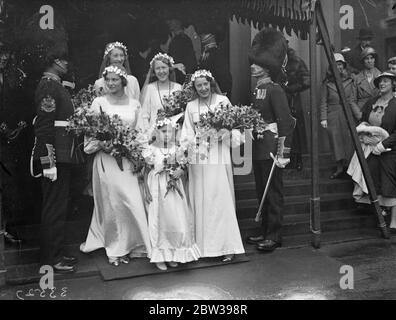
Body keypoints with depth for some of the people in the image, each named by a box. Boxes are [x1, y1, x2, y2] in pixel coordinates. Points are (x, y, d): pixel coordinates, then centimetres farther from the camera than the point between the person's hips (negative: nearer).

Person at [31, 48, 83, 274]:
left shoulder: (56, 85, 17)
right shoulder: (48, 86, -13)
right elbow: (44, 126, -19)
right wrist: (49, 163, -22)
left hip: (63, 155, 10)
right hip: (56, 156, -10)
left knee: (59, 206, 15)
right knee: (55, 208, -2)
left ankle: (57, 253, 27)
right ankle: (51, 259, 9)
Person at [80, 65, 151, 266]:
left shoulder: (134, 104, 10)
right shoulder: (99, 102, 3)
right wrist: (102, 144, -16)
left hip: (128, 158, 2)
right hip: (106, 157, -2)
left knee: (132, 201, -1)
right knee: (112, 202, -2)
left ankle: (128, 244, 15)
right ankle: (115, 249, 10)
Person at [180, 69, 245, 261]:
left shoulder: (222, 101, 5)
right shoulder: (191, 106, 12)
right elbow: (187, 135, 11)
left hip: (219, 155, -2)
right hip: (198, 157, 2)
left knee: (221, 199, -4)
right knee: (200, 200, 3)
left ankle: (227, 246, 1)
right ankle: (202, 245, 11)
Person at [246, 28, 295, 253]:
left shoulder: (275, 90, -12)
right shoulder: (258, 91, 13)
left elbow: (285, 122, -17)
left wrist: (282, 153, -21)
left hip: (272, 149, -9)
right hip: (259, 149, 9)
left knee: (274, 192, 0)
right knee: (262, 192, 15)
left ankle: (275, 236, 10)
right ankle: (266, 233, 26)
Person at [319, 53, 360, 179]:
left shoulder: (349, 81, 7)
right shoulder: (326, 82, 4)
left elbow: (352, 101, 5)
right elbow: (323, 102, 3)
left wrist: (359, 115, -4)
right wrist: (323, 118, -4)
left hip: (347, 114, 1)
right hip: (332, 116, -1)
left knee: (348, 140, -1)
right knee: (336, 140, -2)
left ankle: (347, 166, 9)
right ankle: (340, 168, 2)